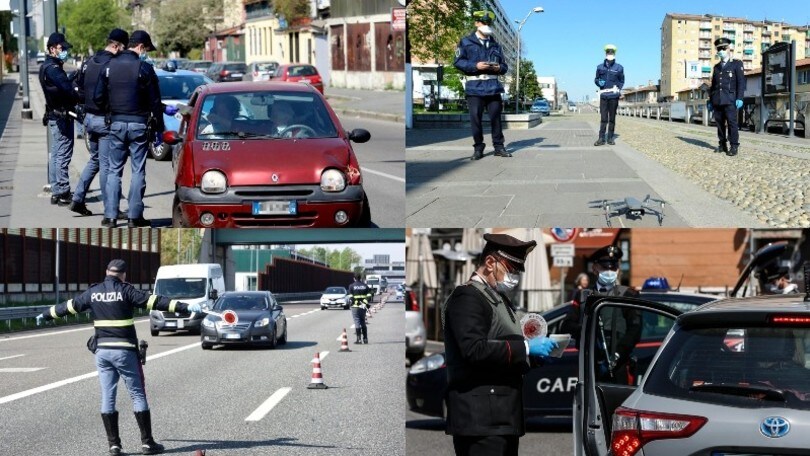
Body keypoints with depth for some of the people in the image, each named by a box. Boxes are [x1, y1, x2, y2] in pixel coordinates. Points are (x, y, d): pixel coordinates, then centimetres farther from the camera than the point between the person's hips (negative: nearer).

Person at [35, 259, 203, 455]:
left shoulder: (93, 293, 7)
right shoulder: (125, 291, -6)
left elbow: (68, 306, 20)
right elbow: (155, 301, -15)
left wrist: (45, 315, 37)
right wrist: (185, 307, -18)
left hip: (102, 351, 4)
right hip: (124, 351, -4)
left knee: (107, 397, 8)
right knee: (138, 395, 2)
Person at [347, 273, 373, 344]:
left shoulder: (351, 286, -2)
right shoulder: (365, 285, 7)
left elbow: (351, 297, -11)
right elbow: (370, 294, -1)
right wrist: (366, 302, -6)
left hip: (355, 306, -4)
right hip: (363, 307, 4)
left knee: (357, 322, -4)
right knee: (363, 322, 14)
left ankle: (358, 339, -8)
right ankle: (365, 339, 14)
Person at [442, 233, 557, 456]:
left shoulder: (499, 299, 22)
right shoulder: (467, 297, -9)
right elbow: (474, 350, -22)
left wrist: (533, 354, 8)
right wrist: (526, 347, -19)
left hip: (504, 418, 10)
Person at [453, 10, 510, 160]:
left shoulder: (495, 45, 17)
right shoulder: (466, 42, 4)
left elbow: (504, 67, 20)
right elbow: (458, 62, -4)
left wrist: (499, 68, -4)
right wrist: (475, 66, -15)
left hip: (493, 87, 3)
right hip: (475, 87, -3)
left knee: (496, 117, 2)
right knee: (475, 118, -3)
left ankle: (499, 147, 10)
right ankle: (478, 148, 7)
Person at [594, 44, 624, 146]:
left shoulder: (619, 68, 5)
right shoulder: (600, 67, 7)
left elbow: (622, 81, 12)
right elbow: (596, 79, 15)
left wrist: (618, 88, -4)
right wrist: (599, 82, -6)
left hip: (614, 96, 0)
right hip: (603, 95, 0)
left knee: (612, 118, 4)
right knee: (604, 118, -2)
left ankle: (610, 138, 9)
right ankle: (601, 138, -2)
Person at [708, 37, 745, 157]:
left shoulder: (737, 64, 5)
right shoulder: (717, 67, 20)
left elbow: (741, 82, -2)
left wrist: (740, 98, -12)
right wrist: (710, 101, 16)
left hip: (730, 99, -5)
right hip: (717, 100, 5)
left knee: (732, 122, -10)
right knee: (719, 122, 3)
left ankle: (734, 147, -9)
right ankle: (722, 145, 8)